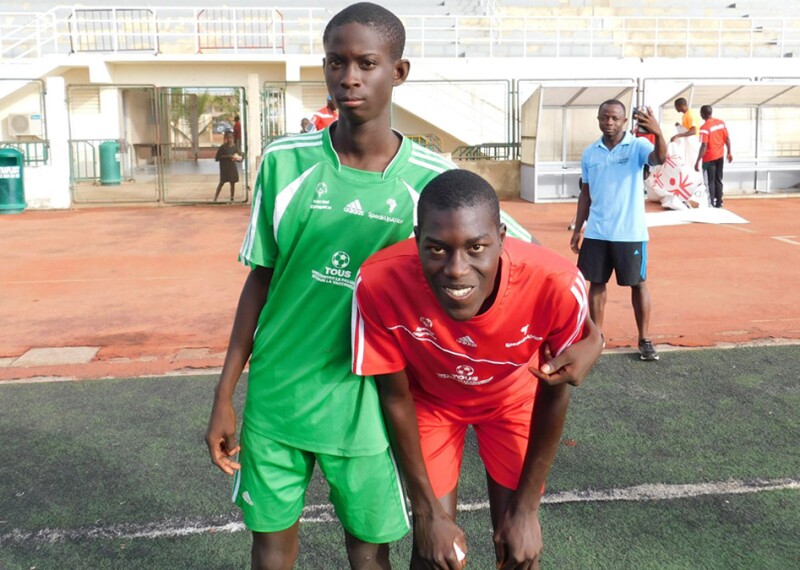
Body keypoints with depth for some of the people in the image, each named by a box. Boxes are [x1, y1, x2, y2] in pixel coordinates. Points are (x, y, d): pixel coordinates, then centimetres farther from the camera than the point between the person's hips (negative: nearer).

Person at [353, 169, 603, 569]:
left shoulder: (557, 285, -36)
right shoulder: (380, 284, -37)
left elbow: (553, 392, -16)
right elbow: (395, 396, -18)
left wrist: (526, 509, -8)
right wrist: (429, 512, -11)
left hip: (513, 398, 1)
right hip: (429, 399, 0)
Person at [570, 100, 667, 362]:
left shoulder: (638, 145, -6)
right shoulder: (590, 152, 6)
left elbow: (659, 158, -28)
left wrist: (658, 133, -48)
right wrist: (577, 229, 9)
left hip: (630, 232, -3)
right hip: (596, 232, 4)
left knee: (638, 284, 6)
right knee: (596, 283, 8)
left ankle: (644, 339, 16)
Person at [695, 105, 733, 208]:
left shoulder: (705, 127, -18)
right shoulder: (721, 123, 2)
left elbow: (704, 146, -23)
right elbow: (727, 139, 6)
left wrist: (698, 161, -22)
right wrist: (729, 153, 17)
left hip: (709, 158, -6)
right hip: (720, 156, 6)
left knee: (710, 182, 1)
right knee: (718, 180, 14)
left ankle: (710, 204, -1)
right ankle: (719, 203, 19)